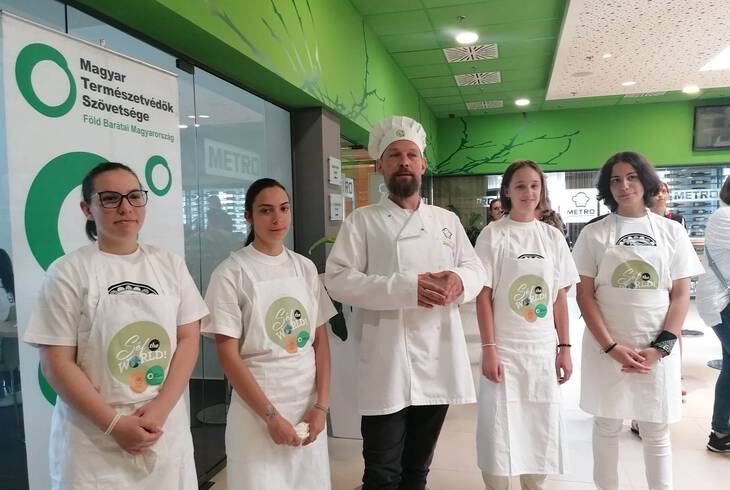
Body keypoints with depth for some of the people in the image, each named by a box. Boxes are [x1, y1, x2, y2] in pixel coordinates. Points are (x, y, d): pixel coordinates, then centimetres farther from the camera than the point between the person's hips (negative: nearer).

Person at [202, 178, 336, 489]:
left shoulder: (305, 268, 4)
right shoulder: (231, 273, -9)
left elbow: (320, 341, 5)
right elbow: (228, 357, -11)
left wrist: (322, 404, -3)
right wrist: (271, 416, -13)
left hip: (308, 405, 4)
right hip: (258, 408, -4)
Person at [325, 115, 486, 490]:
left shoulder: (447, 220, 12)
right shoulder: (362, 221, -2)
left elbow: (476, 270, 11)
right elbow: (338, 279, -12)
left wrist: (459, 280, -14)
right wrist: (406, 288, -23)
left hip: (439, 362, 5)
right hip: (388, 366, -4)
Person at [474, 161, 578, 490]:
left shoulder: (553, 236, 6)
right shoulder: (493, 235, -4)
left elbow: (560, 297, 9)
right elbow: (483, 296, -7)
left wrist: (564, 347, 5)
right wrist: (488, 348, -12)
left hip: (543, 350, 4)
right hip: (504, 350, -3)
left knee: (543, 429, 11)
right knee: (500, 429, 3)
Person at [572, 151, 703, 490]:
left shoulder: (672, 232, 3)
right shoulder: (594, 234, 0)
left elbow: (681, 295, 2)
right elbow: (585, 295, -3)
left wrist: (660, 347, -9)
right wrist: (611, 346, -12)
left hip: (657, 350, 1)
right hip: (606, 348, 0)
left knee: (657, 431, 12)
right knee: (607, 426, 12)